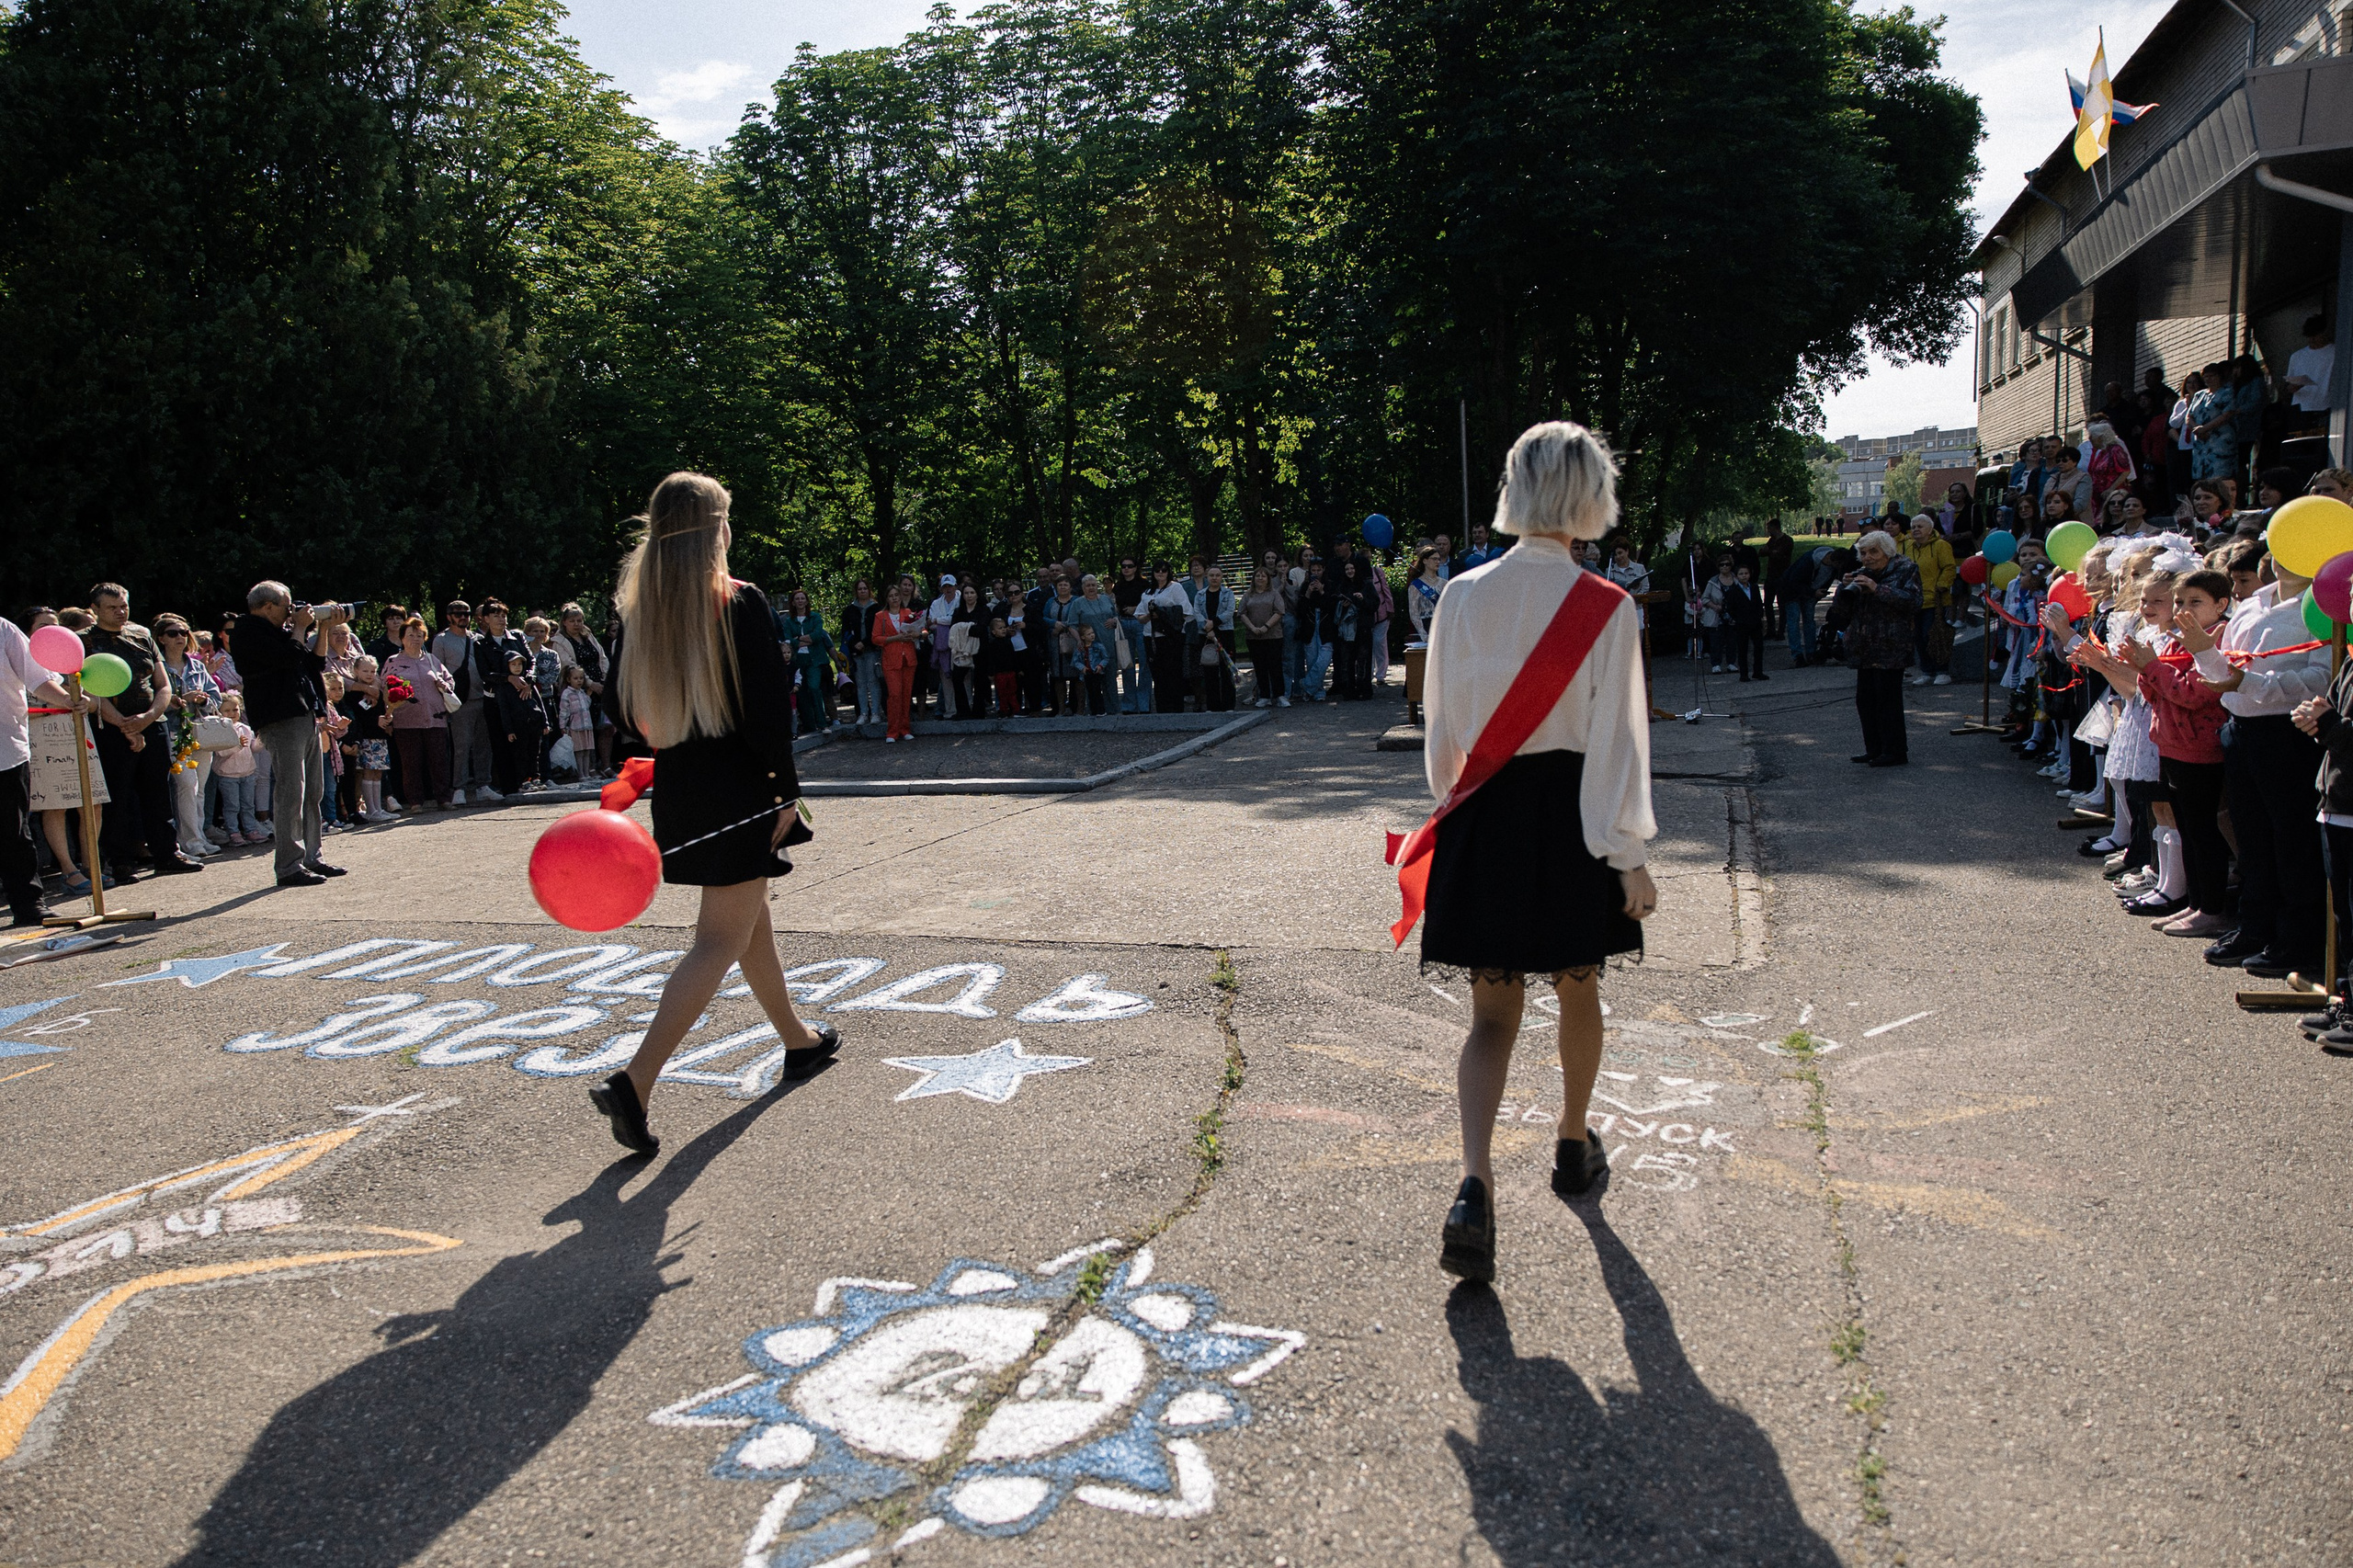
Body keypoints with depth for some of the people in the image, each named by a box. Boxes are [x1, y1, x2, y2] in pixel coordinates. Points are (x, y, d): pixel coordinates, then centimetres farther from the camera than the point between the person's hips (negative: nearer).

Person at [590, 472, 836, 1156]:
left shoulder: (636, 609, 5)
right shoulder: (740, 602, -13)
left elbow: (625, 713, 8)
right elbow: (769, 708, -16)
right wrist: (787, 789, -9)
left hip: (679, 789, 7)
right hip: (738, 790, -7)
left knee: (751, 917, 22)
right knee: (721, 940, -3)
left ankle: (799, 1040, 38)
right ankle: (635, 1082, -13)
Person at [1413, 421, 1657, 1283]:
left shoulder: (1462, 596, -3)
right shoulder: (1606, 608, -11)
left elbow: (1441, 725, 6)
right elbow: (1616, 739, -11)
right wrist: (1630, 854, -5)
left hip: (1483, 819, 2)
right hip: (1570, 816, -1)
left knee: (1492, 1011, 6)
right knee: (1577, 988, 21)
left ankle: (1475, 1186, -12)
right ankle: (1573, 1146, 40)